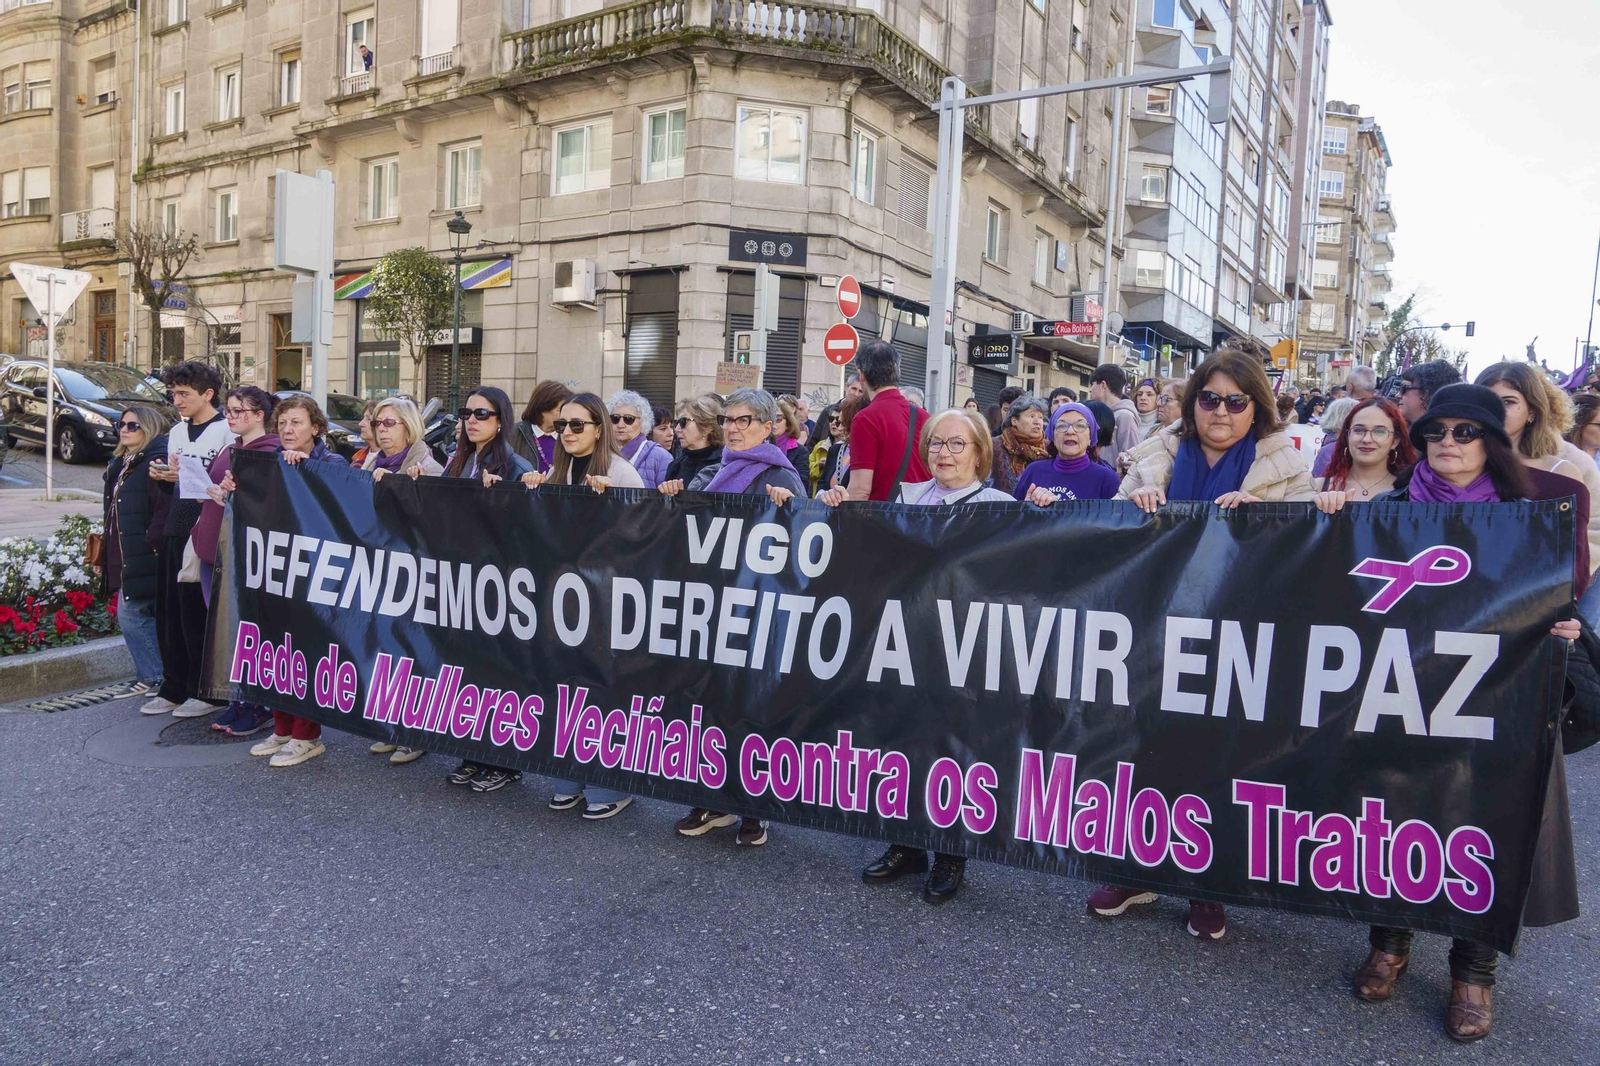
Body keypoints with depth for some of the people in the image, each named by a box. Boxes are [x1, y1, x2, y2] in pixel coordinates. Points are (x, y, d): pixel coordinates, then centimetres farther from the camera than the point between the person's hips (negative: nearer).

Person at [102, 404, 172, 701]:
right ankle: (149, 676, 21)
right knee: (132, 616, 11)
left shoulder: (155, 461, -13)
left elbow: (165, 508, -21)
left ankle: (154, 677, 7)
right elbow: (113, 511, 21)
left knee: (131, 615, -5)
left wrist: (148, 545, -22)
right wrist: (106, 554, 19)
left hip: (143, 558, -9)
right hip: (123, 556, 9)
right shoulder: (120, 464, 16)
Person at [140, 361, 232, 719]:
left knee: (199, 615, -3)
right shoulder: (176, 432, 17)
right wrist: (163, 477, 2)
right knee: (170, 613, 11)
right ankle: (174, 689, 22)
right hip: (174, 532, 8)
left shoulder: (227, 431, -8)